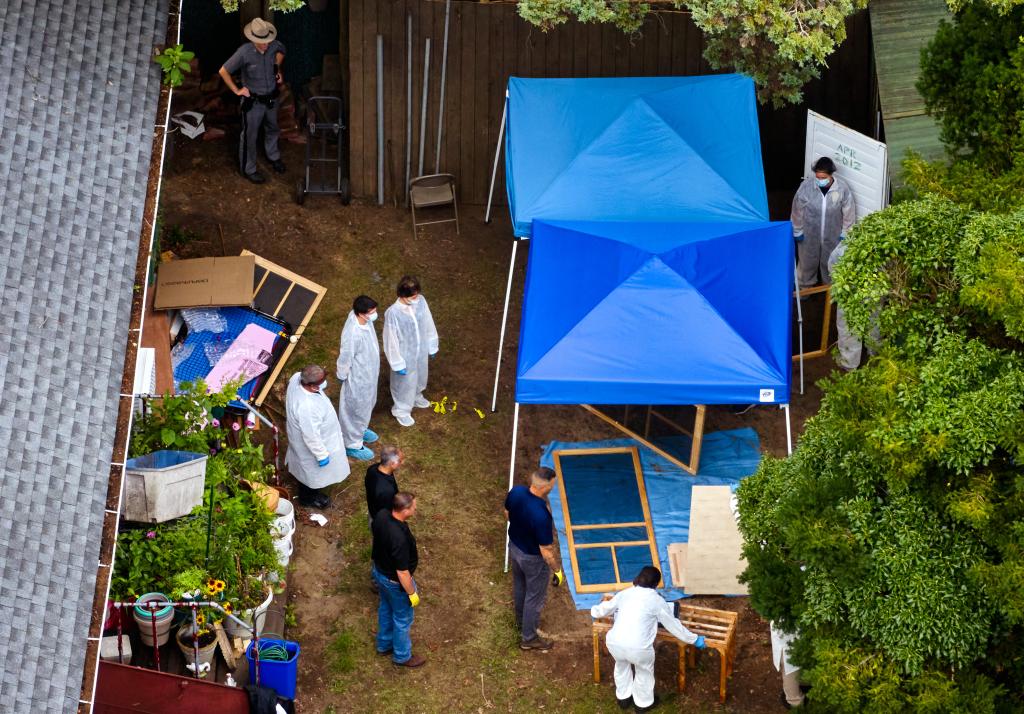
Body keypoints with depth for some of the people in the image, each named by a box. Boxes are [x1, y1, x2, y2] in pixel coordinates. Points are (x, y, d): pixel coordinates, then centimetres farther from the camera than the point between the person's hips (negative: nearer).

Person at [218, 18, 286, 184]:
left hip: (271, 98, 5)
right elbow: (223, 71, -20)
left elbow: (281, 51, 13)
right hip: (253, 101, -5)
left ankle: (273, 156, 53)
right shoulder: (244, 52, -30)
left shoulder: (273, 45, -16)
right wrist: (236, 90, -15)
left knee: (272, 129, 28)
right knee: (250, 136, 11)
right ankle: (248, 169, 29)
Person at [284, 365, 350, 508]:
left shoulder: (296, 378, -27)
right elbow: (311, 437, -30)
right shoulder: (307, 408, -47)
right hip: (310, 445, -8)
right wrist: (322, 455, -18)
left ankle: (310, 490, 62)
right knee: (312, 472, 24)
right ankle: (308, 498, 51)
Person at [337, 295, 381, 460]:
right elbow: (345, 359, -25)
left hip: (369, 372, 8)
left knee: (367, 404, 31)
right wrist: (342, 377, -9)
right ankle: (353, 445, 37)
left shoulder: (362, 318, -16)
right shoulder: (352, 334, -41)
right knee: (356, 409, 15)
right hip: (358, 378, -8)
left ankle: (360, 430, 57)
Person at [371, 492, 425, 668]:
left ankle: (384, 644, 53)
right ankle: (402, 656, 41)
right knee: (403, 618, 18)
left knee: (386, 609, 31)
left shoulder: (381, 515, -19)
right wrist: (412, 593, -15)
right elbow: (402, 573, -31)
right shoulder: (399, 538, -42)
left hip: (379, 570, 8)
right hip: (394, 581, -8)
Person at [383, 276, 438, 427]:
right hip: (405, 355, -5)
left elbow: (428, 325, -1)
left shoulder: (421, 301, -18)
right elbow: (391, 341, -22)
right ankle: (401, 410, 44)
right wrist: (398, 364, -15)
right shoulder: (393, 313, -33)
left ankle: (415, 397, 61)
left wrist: (432, 347, 9)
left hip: (421, 351, 5)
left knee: (419, 376, 31)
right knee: (404, 382, 18)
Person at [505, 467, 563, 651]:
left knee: (519, 586, 32)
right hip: (533, 558, -7)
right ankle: (529, 638, 37)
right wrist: (557, 571, -12)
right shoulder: (541, 516, -42)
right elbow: (546, 551, -29)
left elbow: (507, 513, 1)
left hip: (514, 546, 7)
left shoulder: (516, 492, -22)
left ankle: (521, 620, 57)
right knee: (535, 596, 18)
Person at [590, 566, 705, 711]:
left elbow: (604, 609, 32)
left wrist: (594, 611, 56)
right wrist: (694, 639, 25)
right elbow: (673, 625, 12)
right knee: (644, 671, 27)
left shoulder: (624, 593, 16)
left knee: (622, 665, 36)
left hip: (614, 642, 4)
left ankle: (623, 698, 50)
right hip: (638, 647, -4)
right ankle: (643, 703, 44)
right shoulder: (656, 600, 5)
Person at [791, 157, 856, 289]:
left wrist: (845, 233, -3)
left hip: (832, 236, 0)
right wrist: (797, 231, -2)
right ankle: (805, 287, 47)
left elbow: (849, 212, -9)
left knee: (830, 263, 22)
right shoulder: (806, 186, -24)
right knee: (807, 261, 21)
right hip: (809, 234, 0)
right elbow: (797, 210, -10)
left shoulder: (842, 188, -24)